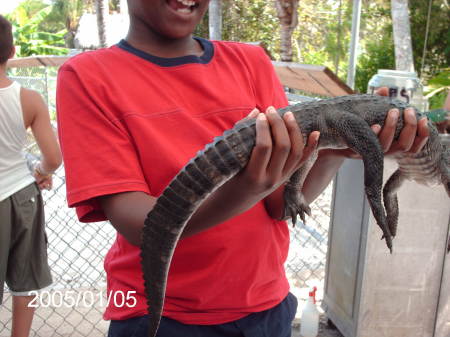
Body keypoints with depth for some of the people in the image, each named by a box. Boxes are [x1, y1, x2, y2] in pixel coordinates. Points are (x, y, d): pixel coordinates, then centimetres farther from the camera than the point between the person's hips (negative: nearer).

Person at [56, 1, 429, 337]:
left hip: (268, 307, 4)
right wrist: (241, 192, -36)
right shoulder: (88, 75, -10)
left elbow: (281, 203, -9)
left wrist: (334, 151, -28)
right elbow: (136, 223, -19)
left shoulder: (251, 62, -1)